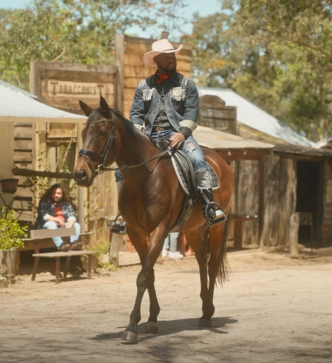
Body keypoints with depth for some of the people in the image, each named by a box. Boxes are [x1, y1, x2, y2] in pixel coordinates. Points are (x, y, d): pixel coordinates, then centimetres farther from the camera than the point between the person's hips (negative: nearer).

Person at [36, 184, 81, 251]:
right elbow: (44, 216, -17)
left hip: (62, 226, 5)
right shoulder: (45, 202, -5)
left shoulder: (66, 204, 7)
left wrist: (69, 226, -24)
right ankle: (60, 245, -56)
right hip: (46, 225, -5)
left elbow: (72, 216, -3)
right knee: (51, 224, -36)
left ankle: (73, 243, -44)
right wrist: (58, 220, -20)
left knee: (76, 225, -14)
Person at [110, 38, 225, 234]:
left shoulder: (186, 84, 9)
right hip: (149, 137, 3)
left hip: (177, 134, -3)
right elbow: (136, 114, 10)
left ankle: (209, 205, -32)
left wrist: (182, 133, -19)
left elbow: (192, 112, -1)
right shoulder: (144, 86, 16)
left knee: (198, 160, -32)